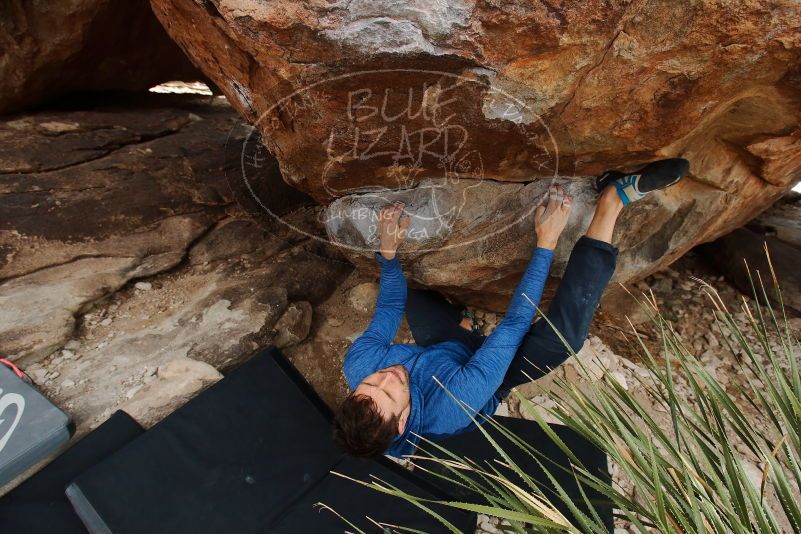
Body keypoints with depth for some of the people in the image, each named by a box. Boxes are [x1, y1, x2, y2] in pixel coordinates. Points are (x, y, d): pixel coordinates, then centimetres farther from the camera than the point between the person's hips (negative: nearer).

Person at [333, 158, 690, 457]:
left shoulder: (358, 365, -30)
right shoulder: (448, 409, -44)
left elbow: (389, 307, -12)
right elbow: (515, 324, -40)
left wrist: (387, 250, -20)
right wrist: (546, 242, -36)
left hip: (440, 350, 6)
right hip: (493, 374, -5)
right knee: (563, 332, -34)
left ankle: (461, 320, 35)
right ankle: (611, 200, -26)